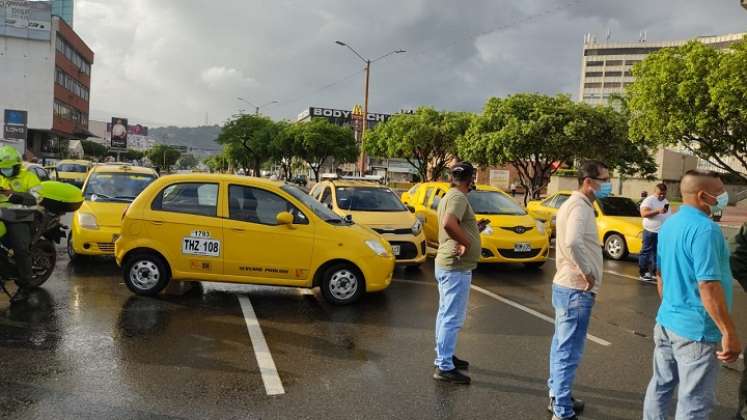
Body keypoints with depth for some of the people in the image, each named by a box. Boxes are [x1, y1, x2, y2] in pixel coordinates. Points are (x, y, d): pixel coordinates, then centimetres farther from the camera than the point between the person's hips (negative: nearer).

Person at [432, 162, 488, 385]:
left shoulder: (449, 196, 15)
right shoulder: (458, 197, -17)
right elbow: (448, 224, -36)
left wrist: (474, 228, 24)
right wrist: (466, 242, -25)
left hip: (446, 264, 11)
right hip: (456, 267, -11)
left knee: (446, 314, 19)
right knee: (453, 317, -6)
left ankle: (444, 356, 32)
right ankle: (444, 367, 0)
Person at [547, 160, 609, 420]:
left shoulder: (573, 204, 14)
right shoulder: (580, 206, -19)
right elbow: (573, 243, -36)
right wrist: (588, 272, -24)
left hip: (566, 285, 11)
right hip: (577, 289, -11)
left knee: (561, 347, 19)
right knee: (569, 352, -4)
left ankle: (558, 398, 32)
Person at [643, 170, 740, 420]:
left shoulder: (669, 224, 8)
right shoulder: (704, 228, -20)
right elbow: (709, 286, -25)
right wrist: (729, 333, -20)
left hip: (666, 321, 9)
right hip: (695, 328, -9)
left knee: (661, 386, 18)